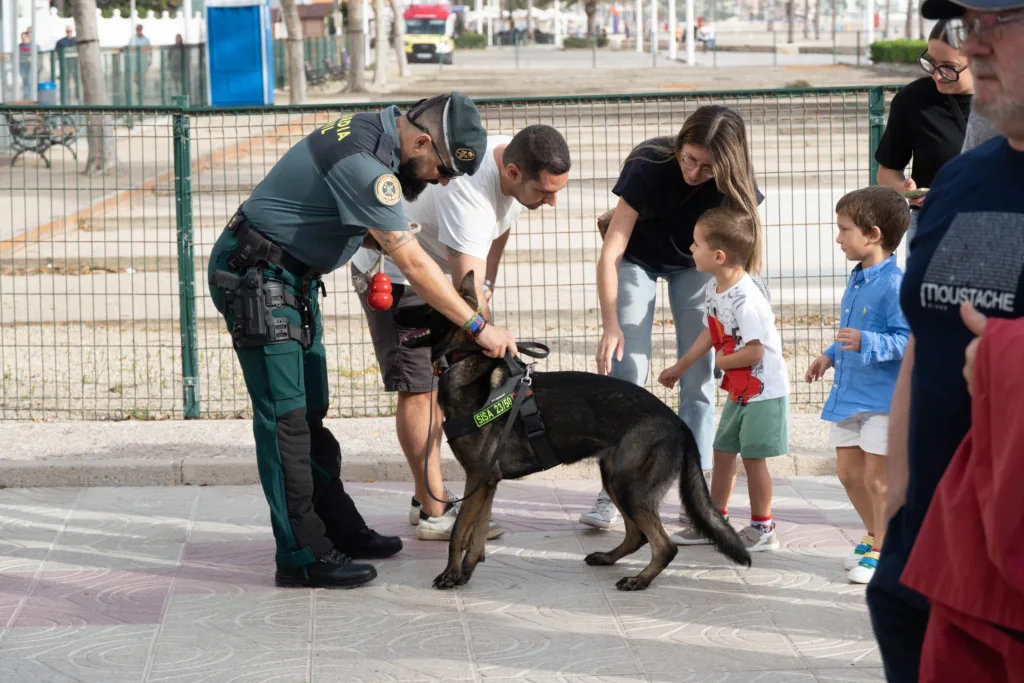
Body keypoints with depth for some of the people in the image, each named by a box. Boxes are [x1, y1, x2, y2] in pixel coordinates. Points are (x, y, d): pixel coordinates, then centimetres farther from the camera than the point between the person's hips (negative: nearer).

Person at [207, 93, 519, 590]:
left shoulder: (375, 135, 3)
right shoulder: (361, 162, -28)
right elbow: (413, 264, -26)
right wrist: (479, 328, -22)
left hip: (292, 278, 10)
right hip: (254, 278, -10)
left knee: (309, 414, 14)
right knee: (284, 417, -8)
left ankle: (338, 529, 22)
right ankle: (302, 557, -6)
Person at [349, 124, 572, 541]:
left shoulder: (519, 169, -13)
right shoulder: (467, 190, -40)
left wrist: (488, 284, 7)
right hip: (391, 273, -9)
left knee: (440, 381, 11)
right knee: (417, 388, -12)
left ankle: (427, 500, 20)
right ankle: (434, 514, -8)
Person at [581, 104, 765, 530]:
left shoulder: (735, 186, -27)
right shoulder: (649, 166, -34)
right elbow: (611, 252, -34)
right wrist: (610, 324, -43)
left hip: (695, 266, 2)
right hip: (638, 259, -2)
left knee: (699, 375, -5)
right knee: (625, 371, -12)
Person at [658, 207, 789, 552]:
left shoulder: (745, 299, -27)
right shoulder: (713, 289, 2)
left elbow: (754, 352, -27)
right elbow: (712, 331, 15)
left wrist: (721, 362, -11)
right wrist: (680, 366, 20)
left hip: (764, 390, -9)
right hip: (739, 389, 9)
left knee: (753, 456, -1)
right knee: (722, 451, 14)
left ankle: (762, 529, 13)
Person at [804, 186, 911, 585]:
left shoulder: (894, 285, -19)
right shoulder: (857, 280, 10)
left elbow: (907, 340, -26)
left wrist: (867, 343, -35)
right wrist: (831, 355, 26)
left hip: (881, 398, -9)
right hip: (847, 394, 9)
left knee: (876, 477, 0)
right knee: (849, 473, 15)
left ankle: (881, 551, 12)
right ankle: (875, 535, 33)